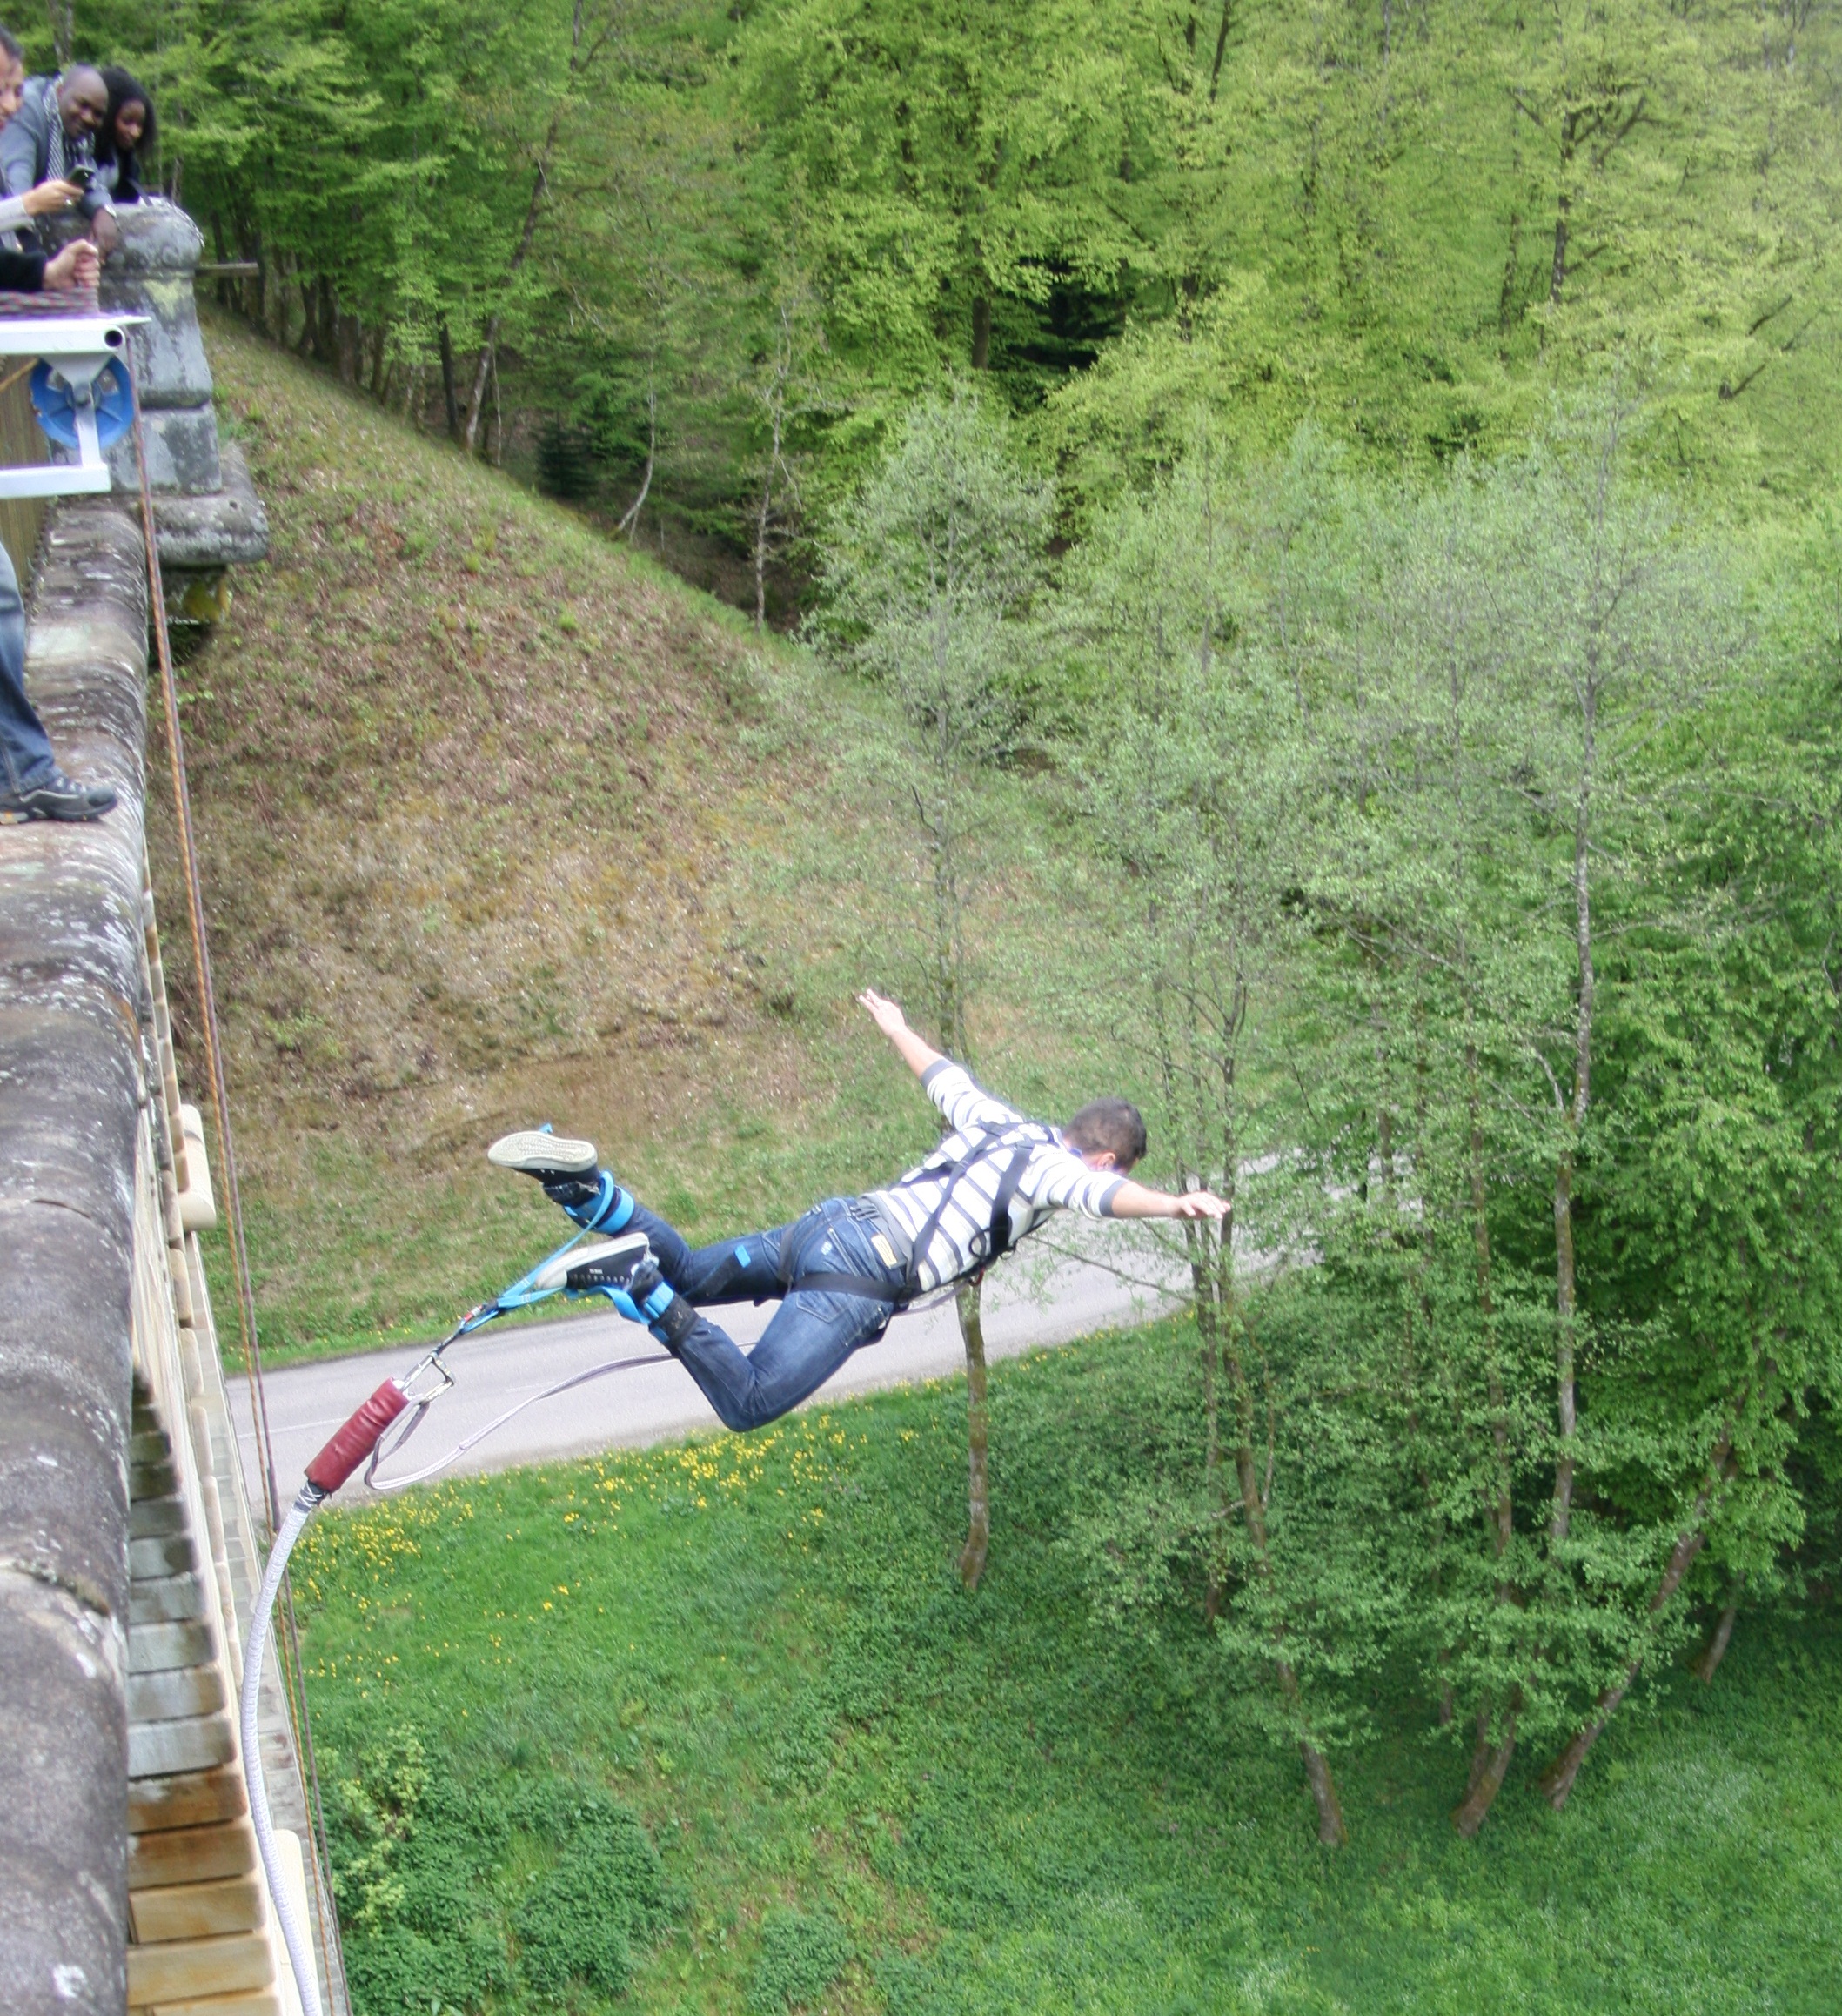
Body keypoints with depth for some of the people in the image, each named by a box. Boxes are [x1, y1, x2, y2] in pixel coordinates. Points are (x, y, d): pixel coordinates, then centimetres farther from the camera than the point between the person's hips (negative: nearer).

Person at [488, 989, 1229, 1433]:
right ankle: (635, 1281, -26)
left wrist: (897, 1029, 56)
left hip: (823, 1223, 8)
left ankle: (585, 1186, 3)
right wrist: (1174, 1205, -40)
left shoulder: (1000, 1122, 20)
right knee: (747, 1404, -14)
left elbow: (943, 1074, 38)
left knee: (685, 1273, 24)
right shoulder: (1054, 1166, -1)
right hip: (865, 1275, -8)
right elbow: (1107, 1196, -25)